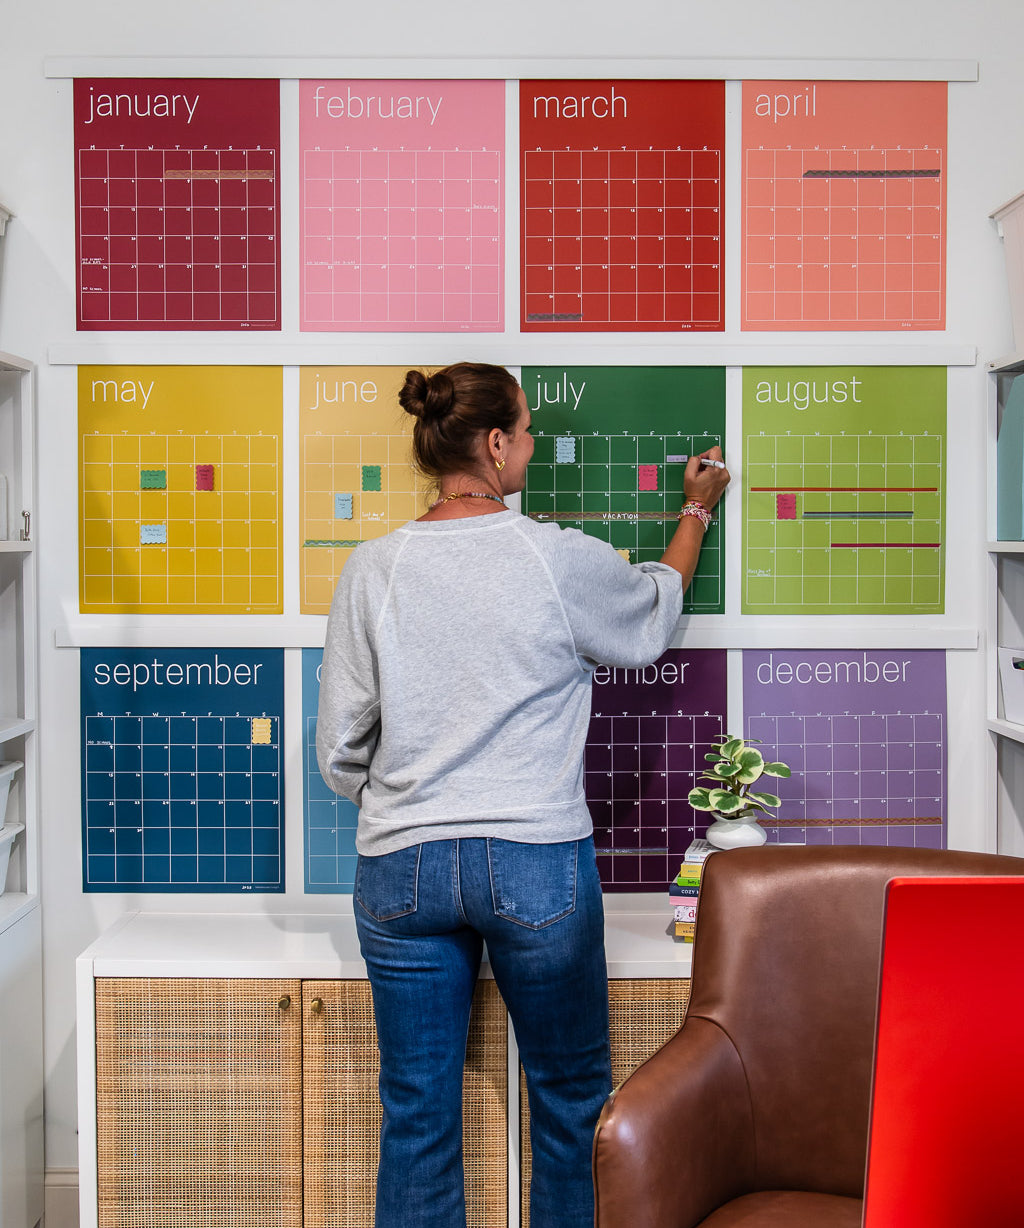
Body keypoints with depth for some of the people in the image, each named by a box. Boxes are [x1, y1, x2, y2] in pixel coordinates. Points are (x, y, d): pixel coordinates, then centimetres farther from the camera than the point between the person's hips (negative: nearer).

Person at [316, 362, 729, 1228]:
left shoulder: (373, 570, -1)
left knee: (417, 1114, 12)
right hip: (537, 864, -2)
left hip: (401, 867, 3)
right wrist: (697, 511, 31)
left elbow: (341, 750, 3)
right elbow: (652, 617, 15)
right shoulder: (561, 559, -7)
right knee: (572, 1095, 16)